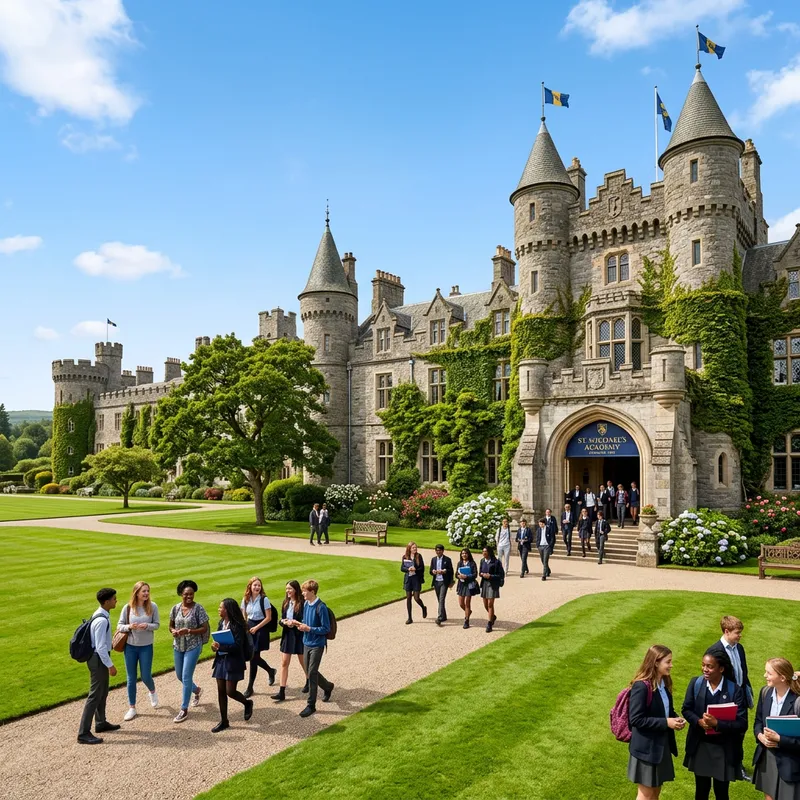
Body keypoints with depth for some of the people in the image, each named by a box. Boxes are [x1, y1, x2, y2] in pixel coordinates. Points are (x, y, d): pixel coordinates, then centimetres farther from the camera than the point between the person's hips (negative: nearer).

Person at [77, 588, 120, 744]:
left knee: (103, 692, 21)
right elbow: (100, 647, -26)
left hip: (99, 658, 10)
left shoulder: (101, 615, 5)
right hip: (99, 659, -10)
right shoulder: (102, 620, -27)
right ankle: (83, 733, 5)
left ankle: (101, 723, 36)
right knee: (95, 695, -2)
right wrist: (110, 665, -19)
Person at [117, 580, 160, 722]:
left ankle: (152, 692, 39)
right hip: (130, 646, 1)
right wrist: (129, 627, -23)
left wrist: (147, 626, -23)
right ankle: (132, 708, 25)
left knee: (146, 677, 5)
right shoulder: (128, 607, -9)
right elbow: (119, 626, -3)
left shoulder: (152, 606, -9)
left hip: (146, 647, -1)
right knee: (131, 678, 9)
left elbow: (157, 624, -2)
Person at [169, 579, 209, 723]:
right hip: (178, 646, 6)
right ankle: (197, 690, 46)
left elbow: (204, 628, -12)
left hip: (193, 646, -6)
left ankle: (184, 709, 9)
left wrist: (188, 631, -25)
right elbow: (171, 625, 11)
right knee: (179, 676, 17)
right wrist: (173, 631, -12)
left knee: (186, 677, -6)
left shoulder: (198, 608, -13)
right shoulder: (176, 608, -1)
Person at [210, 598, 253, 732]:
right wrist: (215, 645, -8)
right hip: (221, 660, 8)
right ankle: (223, 721, 23)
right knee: (221, 691, 11)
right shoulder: (221, 623, 6)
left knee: (230, 691, -3)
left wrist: (220, 647, -24)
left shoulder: (237, 626, -19)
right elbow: (220, 640, 14)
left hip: (233, 662, -7)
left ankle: (247, 703, 26)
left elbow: (237, 646, -22)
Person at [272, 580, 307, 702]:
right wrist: (284, 621, -14)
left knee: (303, 661, 14)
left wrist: (294, 623, -25)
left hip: (299, 635, -5)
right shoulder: (286, 603, 4)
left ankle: (308, 682, 40)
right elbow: (281, 619, 7)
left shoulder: (302, 603, -16)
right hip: (287, 635, 5)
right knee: (284, 663, 3)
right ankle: (282, 692, 7)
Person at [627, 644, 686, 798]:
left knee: (656, 791, 19)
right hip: (646, 747, -8)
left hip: (662, 745, 8)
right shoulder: (641, 686, -24)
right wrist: (665, 723, -24)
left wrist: (676, 719, -6)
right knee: (646, 794, 6)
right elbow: (636, 719, -24)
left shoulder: (664, 683, 4)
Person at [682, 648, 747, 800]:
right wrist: (699, 721, -21)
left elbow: (742, 723, -15)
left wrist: (717, 723, -28)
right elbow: (686, 709, -1)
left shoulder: (735, 690, -15)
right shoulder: (695, 683, -8)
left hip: (724, 749, -2)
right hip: (700, 746, 2)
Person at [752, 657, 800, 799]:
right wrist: (760, 736, -10)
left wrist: (779, 739, -23)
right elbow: (758, 721, 8)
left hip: (788, 764, -6)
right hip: (766, 757, 6)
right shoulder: (765, 692, -1)